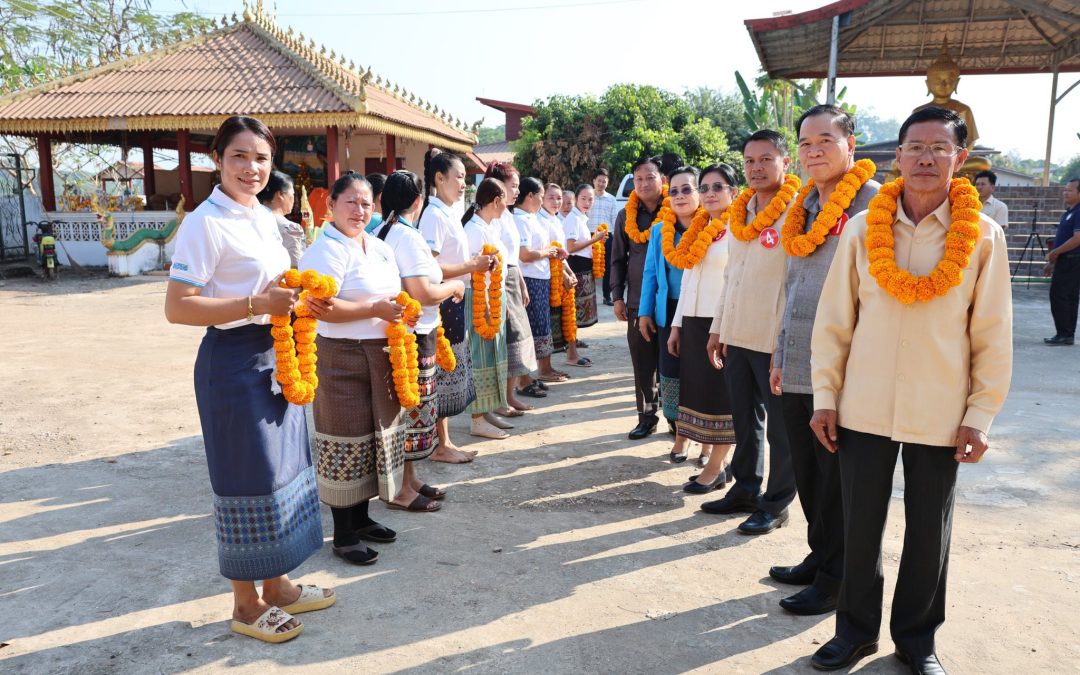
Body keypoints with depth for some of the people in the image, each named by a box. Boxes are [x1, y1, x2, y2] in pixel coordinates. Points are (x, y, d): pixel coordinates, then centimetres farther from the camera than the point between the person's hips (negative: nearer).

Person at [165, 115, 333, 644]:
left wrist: (300, 301, 4)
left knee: (282, 467, 15)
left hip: (275, 356, 9)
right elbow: (176, 308, -20)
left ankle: (279, 586, 32)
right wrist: (258, 305, -24)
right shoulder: (206, 223, -15)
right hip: (234, 362, -9)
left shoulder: (264, 217, 10)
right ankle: (246, 604, 21)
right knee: (248, 479, 1)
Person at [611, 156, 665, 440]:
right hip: (637, 301, 3)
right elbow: (618, 259, 12)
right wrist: (617, 296, 5)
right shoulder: (626, 216, 9)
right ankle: (646, 416, 19)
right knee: (643, 364, 7)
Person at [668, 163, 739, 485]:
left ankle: (716, 466, 9)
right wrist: (677, 325, 15)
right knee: (697, 391, 9)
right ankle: (710, 456, 20)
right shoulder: (698, 230, 14)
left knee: (720, 394, 0)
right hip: (692, 322, 7)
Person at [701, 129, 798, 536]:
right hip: (737, 336, 7)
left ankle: (777, 503, 17)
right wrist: (719, 328, 17)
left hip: (774, 340, -7)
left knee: (780, 425, 5)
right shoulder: (740, 213, 14)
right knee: (745, 419, 16)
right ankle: (745, 489, 29)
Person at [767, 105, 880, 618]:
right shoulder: (804, 208, 15)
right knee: (807, 475, 16)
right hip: (797, 372, 7)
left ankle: (837, 580, 20)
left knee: (838, 483, 5)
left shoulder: (873, 202, -8)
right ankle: (819, 557, 33)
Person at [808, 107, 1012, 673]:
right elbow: (833, 319, 1)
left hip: (940, 414, 0)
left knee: (929, 532, 13)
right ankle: (856, 628, 30)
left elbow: (993, 335, -1)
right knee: (859, 525, 10)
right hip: (864, 408, 1)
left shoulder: (982, 236, -3)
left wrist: (980, 414, -3)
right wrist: (825, 397, 0)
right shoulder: (862, 228, -1)